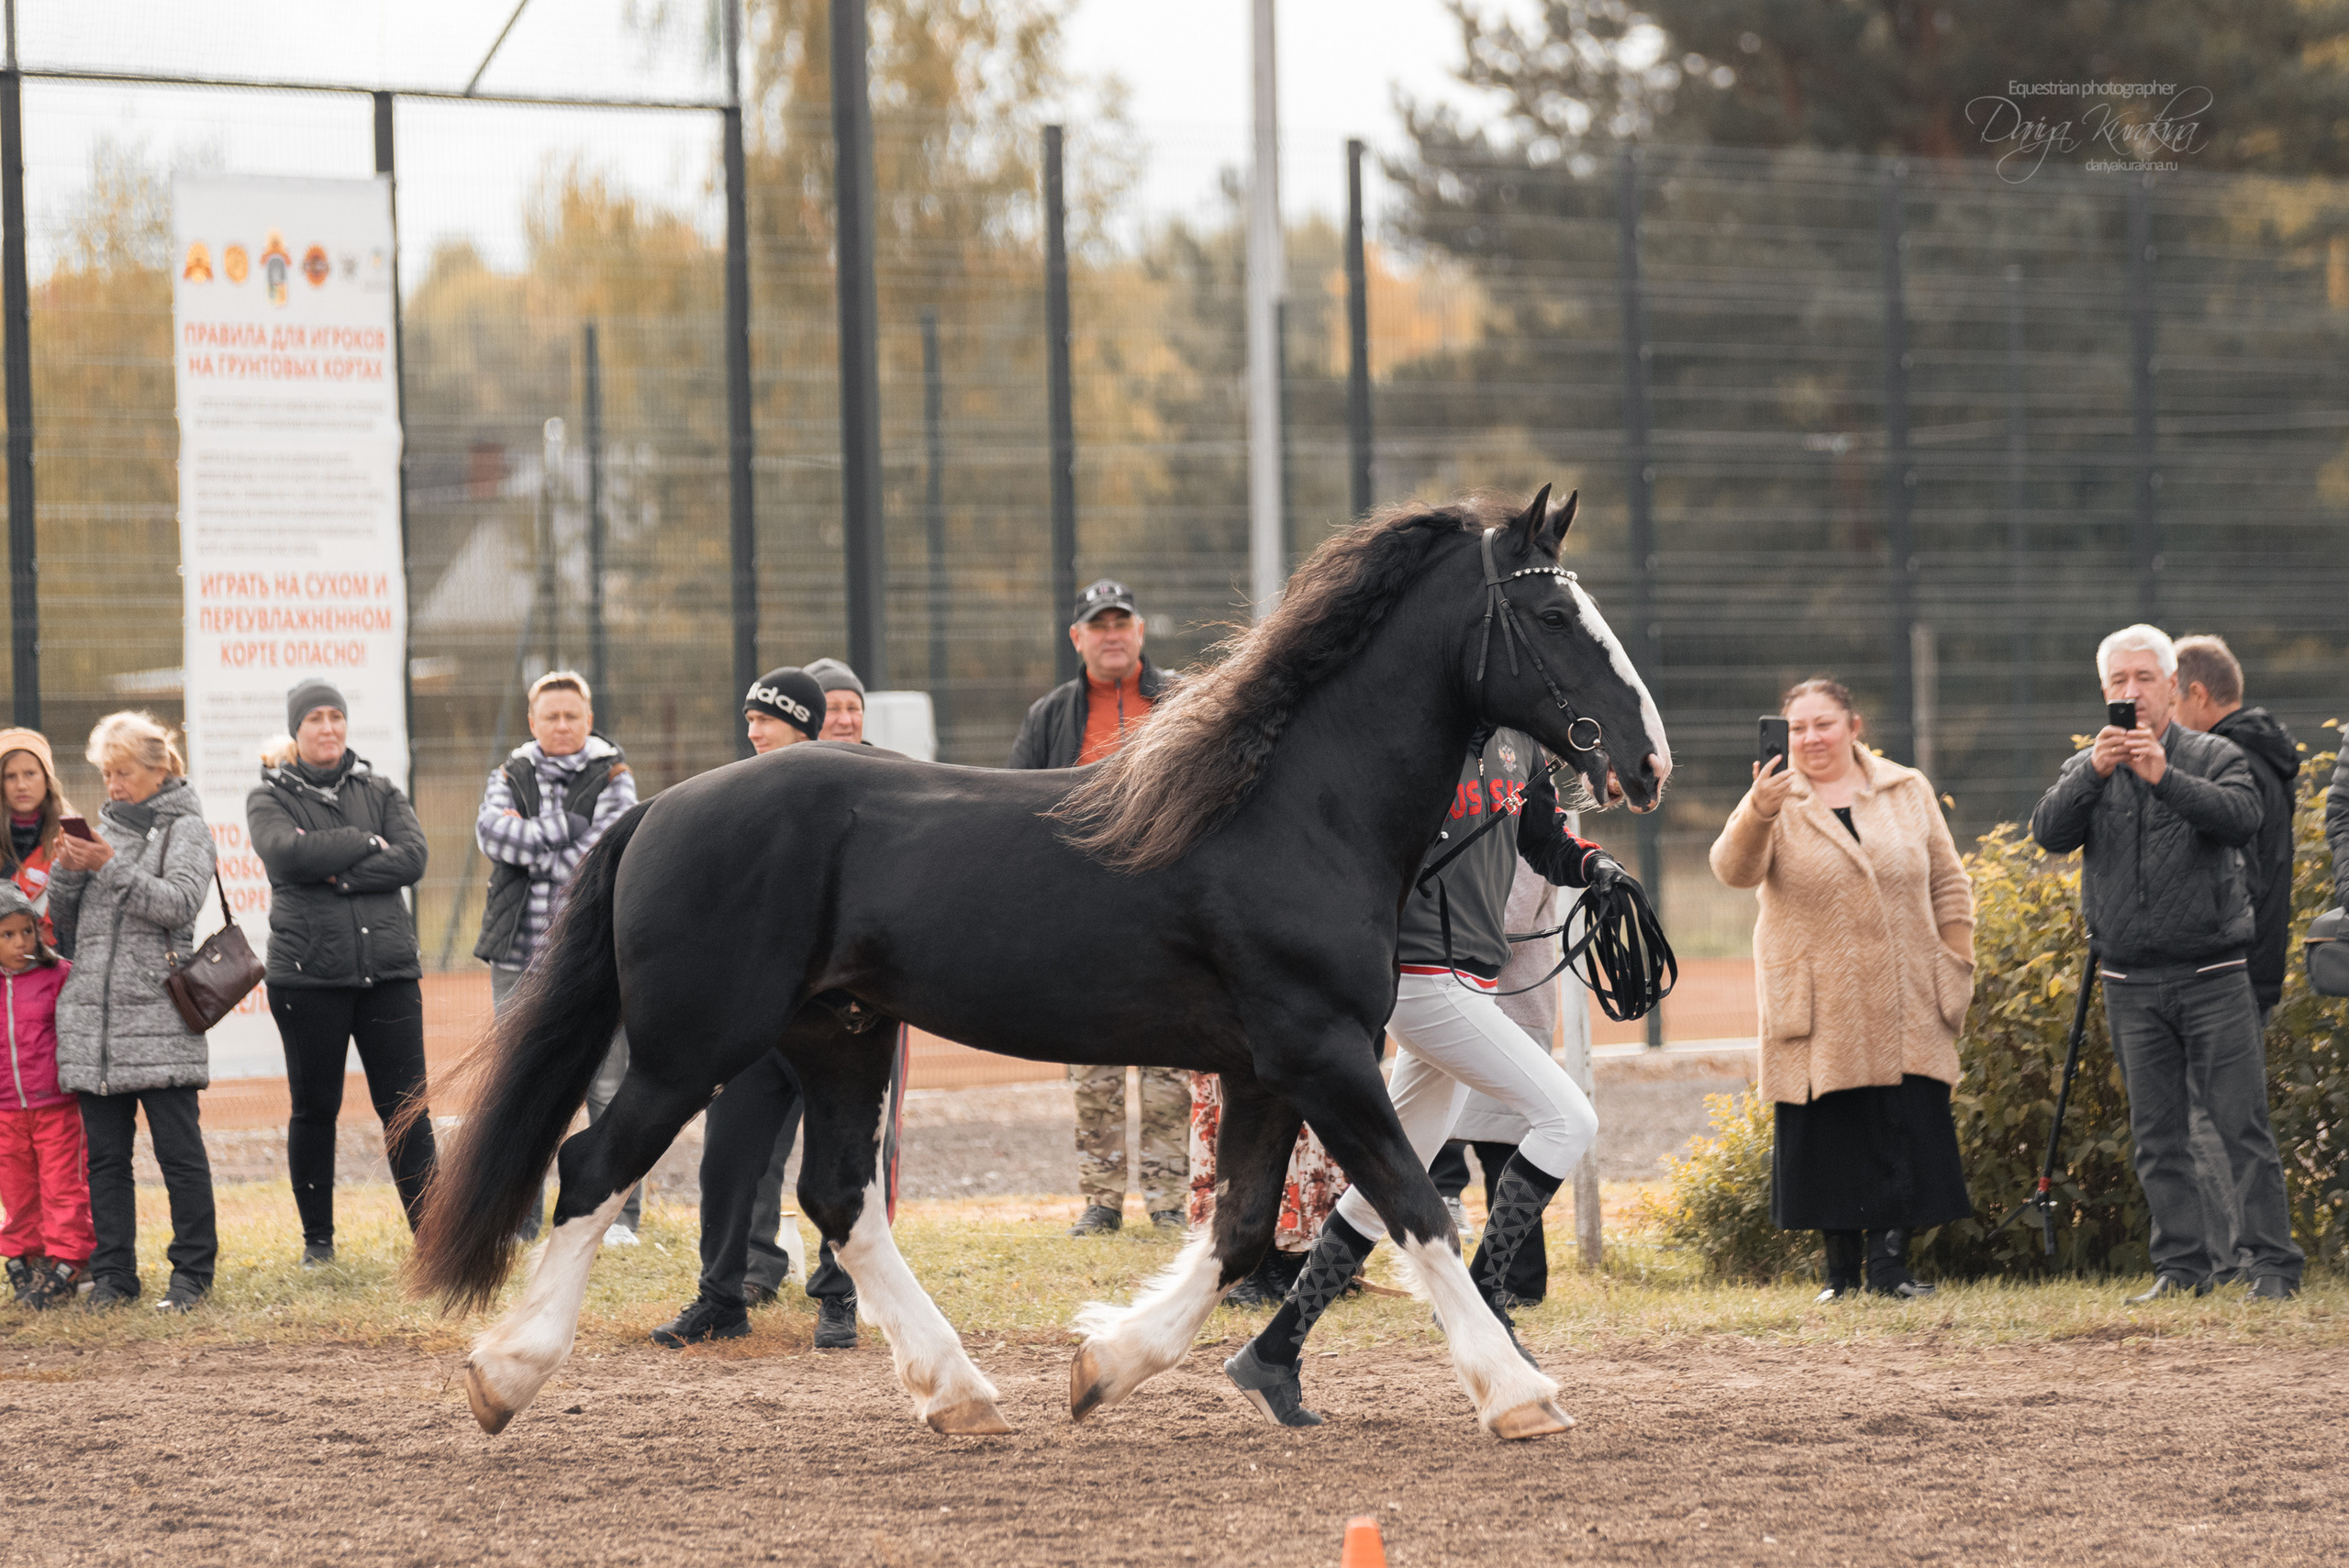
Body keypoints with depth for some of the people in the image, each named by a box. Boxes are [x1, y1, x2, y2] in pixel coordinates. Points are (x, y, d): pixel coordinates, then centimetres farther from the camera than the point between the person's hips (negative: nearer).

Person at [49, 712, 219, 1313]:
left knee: (178, 1149, -3)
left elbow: (180, 903, -12)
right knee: (105, 1154, 5)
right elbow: (63, 922, 16)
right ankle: (113, 1273, 10)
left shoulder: (185, 828, 3)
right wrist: (68, 873, -4)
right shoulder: (103, 828, 17)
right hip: (92, 1013, 5)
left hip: (159, 1015, -5)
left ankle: (192, 1270, 2)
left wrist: (113, 868, -17)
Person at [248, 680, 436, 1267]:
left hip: (388, 967, 1)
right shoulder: (270, 798, 5)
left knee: (405, 1107, -3)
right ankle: (317, 1238, 17)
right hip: (307, 972, -1)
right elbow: (288, 852, -15)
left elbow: (412, 859, -4)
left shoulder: (381, 793, 12)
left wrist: (341, 875, -13)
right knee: (315, 1109, 5)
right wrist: (366, 844, -9)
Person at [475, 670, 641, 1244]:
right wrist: (562, 831, -13)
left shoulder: (613, 778, 4)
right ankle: (517, 1220, 10)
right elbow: (491, 830, -7)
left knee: (609, 1089, -2)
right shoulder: (511, 777, 13)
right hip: (521, 959, 3)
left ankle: (620, 1214, 7)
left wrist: (529, 844, -7)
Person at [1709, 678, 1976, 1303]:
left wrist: (1955, 966, 7)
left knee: (1908, 1134, -1)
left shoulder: (1907, 791, 9)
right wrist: (1758, 812, -38)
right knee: (1828, 1140, 1)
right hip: (1818, 1013, -2)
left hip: (1904, 1010, 2)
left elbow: (1947, 883, 14)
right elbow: (1734, 870, -19)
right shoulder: (1776, 804, 0)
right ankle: (1843, 1269, 11)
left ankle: (1889, 1263, 6)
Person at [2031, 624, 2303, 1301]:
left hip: (2213, 977, -3)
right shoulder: (2088, 770, 11)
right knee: (2157, 1137, 5)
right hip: (2132, 985, 3)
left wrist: (2164, 777, -29)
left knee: (2242, 1124, -6)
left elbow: (2242, 817, -16)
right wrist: (2093, 774, -24)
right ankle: (2182, 1265, 11)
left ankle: (2273, 1264, -4)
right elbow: (2050, 832, -7)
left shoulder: (2214, 757, 3)